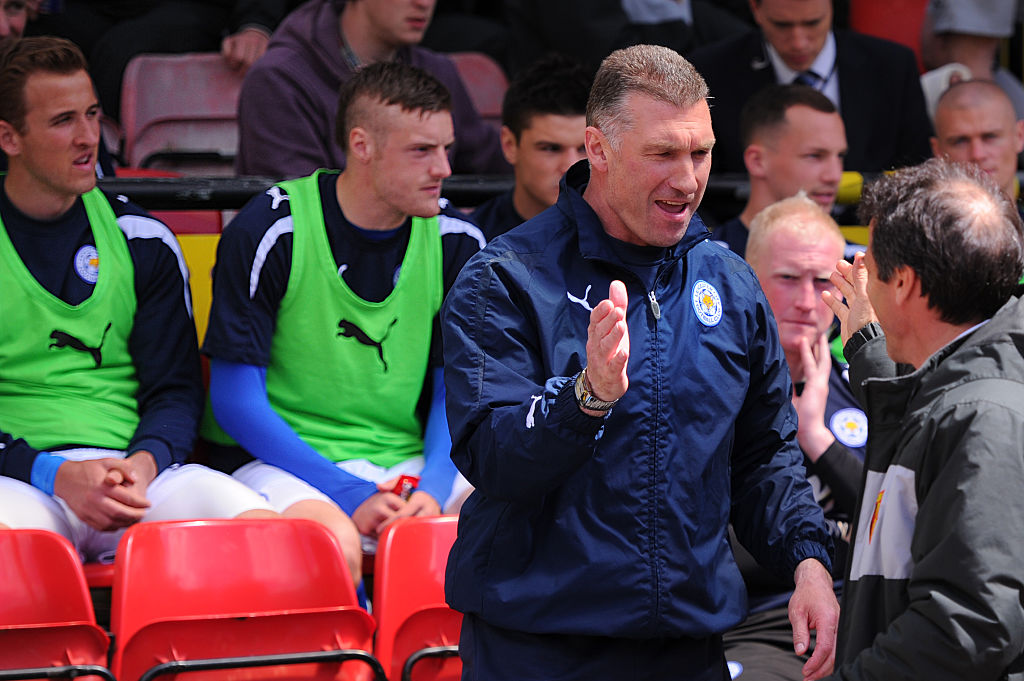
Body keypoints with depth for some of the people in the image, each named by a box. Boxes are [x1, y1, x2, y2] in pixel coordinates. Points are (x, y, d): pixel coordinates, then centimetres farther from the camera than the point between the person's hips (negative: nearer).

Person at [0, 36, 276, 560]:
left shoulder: (143, 241, 15)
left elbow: (175, 390, 13)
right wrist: (55, 475, -16)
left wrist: (144, 462, -11)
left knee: (259, 526, -29)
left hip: (136, 467, 3)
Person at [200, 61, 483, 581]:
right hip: (279, 460, -4)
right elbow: (237, 401, -8)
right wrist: (350, 496, -19)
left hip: (408, 460, 4)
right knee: (334, 544, -38)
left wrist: (432, 490, -12)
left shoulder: (456, 243, 6)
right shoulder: (268, 233, -8)